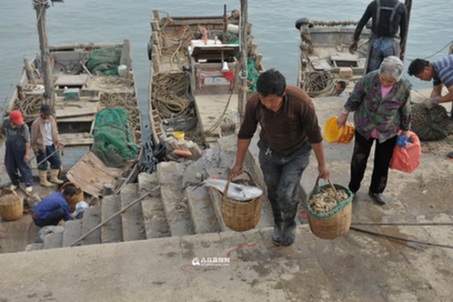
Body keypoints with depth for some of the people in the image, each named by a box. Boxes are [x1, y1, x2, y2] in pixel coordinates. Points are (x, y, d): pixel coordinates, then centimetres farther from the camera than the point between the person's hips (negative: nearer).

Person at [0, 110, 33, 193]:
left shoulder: (24, 126, -27)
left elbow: (27, 141, -20)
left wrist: (27, 154, -18)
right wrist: (8, 138, 10)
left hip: (20, 146, -5)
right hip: (9, 146, 5)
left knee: (23, 165, 3)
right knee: (9, 166, 15)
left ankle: (29, 184, 17)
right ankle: (14, 182, 36)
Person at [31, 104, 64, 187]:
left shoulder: (51, 119, 3)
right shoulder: (37, 123, -17)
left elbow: (55, 131, 13)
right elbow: (34, 137, -12)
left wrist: (58, 141, 2)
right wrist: (35, 149, -10)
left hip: (51, 145, 7)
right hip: (41, 146, -7)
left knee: (57, 161, 12)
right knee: (43, 164, 5)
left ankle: (54, 178, 29)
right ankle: (43, 181, 21)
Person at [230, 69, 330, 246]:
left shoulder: (301, 102, -34)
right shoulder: (253, 103, -26)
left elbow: (314, 134, -19)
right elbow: (245, 133, -9)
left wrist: (321, 164, -9)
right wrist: (239, 163, 0)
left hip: (297, 153, -2)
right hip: (269, 152, 3)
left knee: (286, 195, -7)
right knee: (273, 193, 14)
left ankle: (290, 225, 25)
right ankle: (278, 224, 42)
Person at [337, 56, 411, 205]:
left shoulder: (404, 87, -20)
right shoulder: (369, 78, -22)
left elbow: (405, 111, -4)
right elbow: (355, 97, -6)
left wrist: (406, 130, 6)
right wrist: (344, 114, 2)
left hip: (388, 132, 0)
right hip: (364, 127, 0)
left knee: (382, 163, 12)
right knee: (358, 160, 11)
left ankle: (375, 190, 34)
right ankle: (353, 188, 33)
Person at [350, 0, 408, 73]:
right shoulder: (401, 7, 0)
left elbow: (361, 24, 8)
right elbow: (404, 31, 1)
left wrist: (355, 41, 18)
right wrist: (402, 50, 7)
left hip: (375, 42, 2)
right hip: (391, 43, -2)